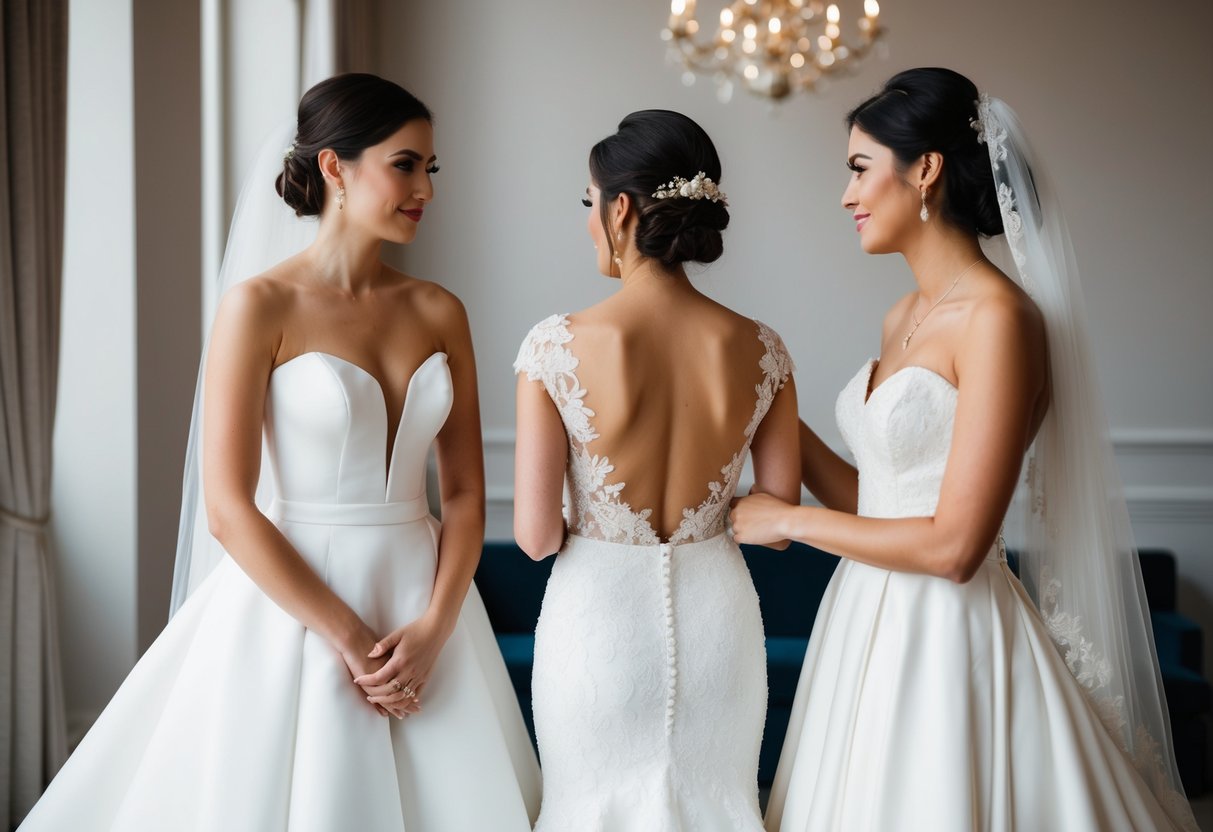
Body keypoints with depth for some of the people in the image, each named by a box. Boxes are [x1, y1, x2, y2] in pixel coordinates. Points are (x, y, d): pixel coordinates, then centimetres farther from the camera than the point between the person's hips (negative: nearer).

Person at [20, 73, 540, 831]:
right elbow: (229, 510, -12)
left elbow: (466, 491, 5)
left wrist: (433, 628, -10)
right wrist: (350, 640, -14)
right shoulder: (261, 305, -8)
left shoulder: (439, 312, 5)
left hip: (423, 605, 4)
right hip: (294, 607, -4)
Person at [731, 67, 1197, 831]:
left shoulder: (998, 316, -16)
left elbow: (953, 546, -20)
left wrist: (789, 519, -11)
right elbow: (875, 502, 11)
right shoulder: (906, 316, 10)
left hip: (947, 640, -8)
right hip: (871, 624, 8)